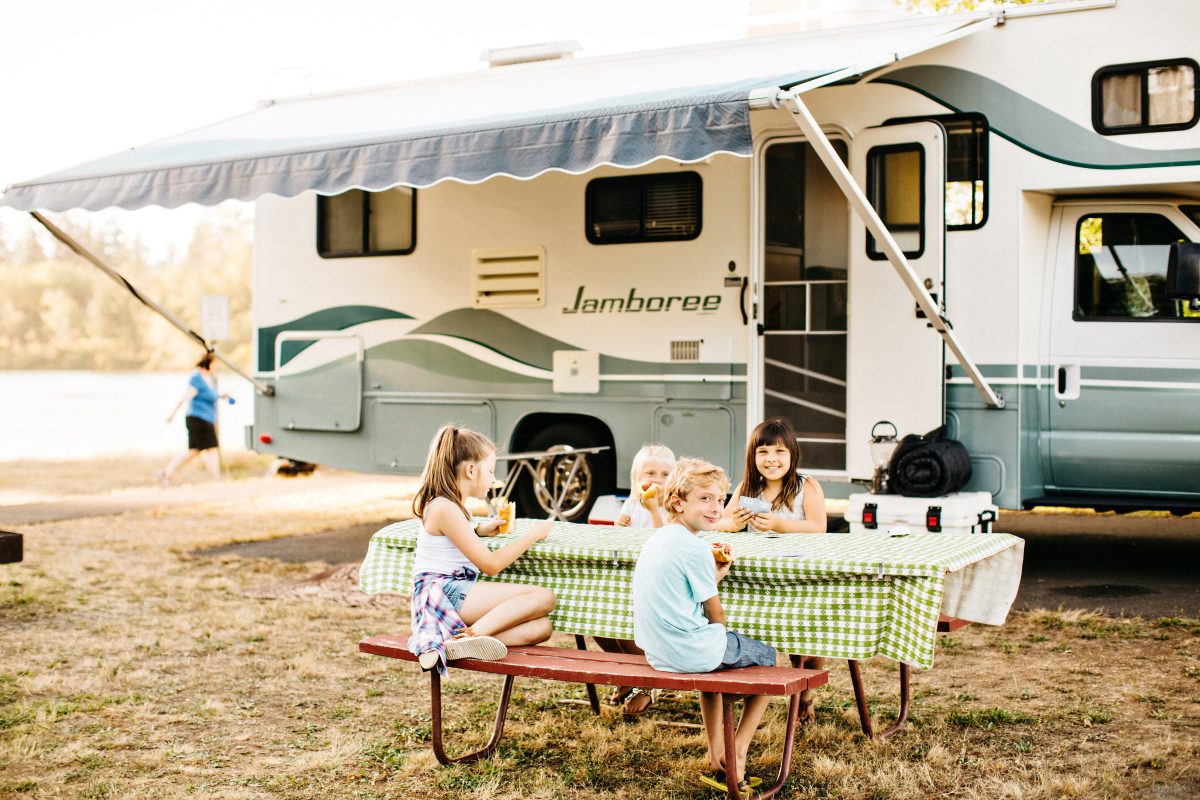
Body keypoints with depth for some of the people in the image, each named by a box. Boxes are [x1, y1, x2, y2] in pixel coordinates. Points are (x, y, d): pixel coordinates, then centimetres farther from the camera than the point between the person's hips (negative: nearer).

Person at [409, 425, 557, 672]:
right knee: (543, 597, -20)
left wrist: (479, 530, 24)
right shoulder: (445, 508, -13)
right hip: (447, 594, -10)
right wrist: (533, 534, -3)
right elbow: (491, 564, -13)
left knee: (540, 627, -9)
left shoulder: (447, 505, 17)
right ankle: (472, 634, -33)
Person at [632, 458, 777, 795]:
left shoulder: (656, 540, 9)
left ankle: (716, 758, 30)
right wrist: (716, 579, 6)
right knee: (767, 657, 16)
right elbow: (716, 617, -11)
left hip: (658, 650, 8)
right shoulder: (695, 548, -19)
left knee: (712, 657, 38)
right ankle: (737, 756, 13)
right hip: (691, 652, -8)